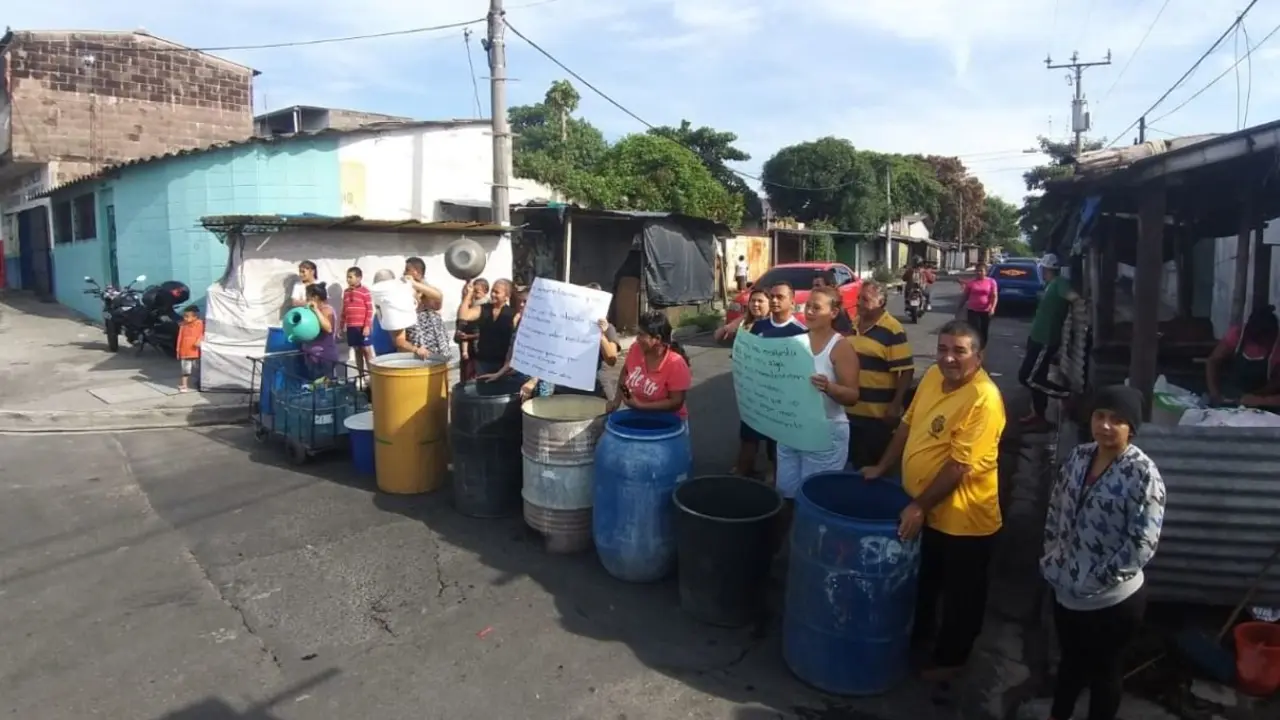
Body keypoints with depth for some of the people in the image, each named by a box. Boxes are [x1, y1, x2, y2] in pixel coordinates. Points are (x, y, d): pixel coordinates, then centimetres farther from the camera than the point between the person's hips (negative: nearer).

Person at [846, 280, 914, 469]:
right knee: (855, 462, 18)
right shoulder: (852, 325, 8)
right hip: (851, 410, 7)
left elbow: (906, 371, -15)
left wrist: (895, 406, -18)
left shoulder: (893, 330, -13)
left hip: (878, 414, -6)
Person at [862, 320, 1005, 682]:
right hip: (923, 508, 8)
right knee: (922, 581, 27)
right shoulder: (933, 376, -1)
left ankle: (950, 657, 35)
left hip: (962, 517, -7)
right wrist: (882, 467, 12)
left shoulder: (984, 399, -26)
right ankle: (918, 634, 48)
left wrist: (920, 506, -23)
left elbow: (960, 466, -26)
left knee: (960, 594, 16)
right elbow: (909, 424, 11)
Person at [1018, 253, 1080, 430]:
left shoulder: (1060, 282, -17)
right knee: (1036, 377, 15)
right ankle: (1038, 415, 23)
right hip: (1038, 338, 10)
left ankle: (1067, 395, 1)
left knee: (1028, 377, -8)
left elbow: (1073, 296, -35)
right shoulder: (1051, 285, 13)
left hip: (1045, 340, -10)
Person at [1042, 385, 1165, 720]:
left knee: (1104, 670, 18)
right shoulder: (1079, 456, -2)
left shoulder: (1143, 474, -21)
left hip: (1113, 599, -6)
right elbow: (1056, 508, 9)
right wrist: (1052, 556, 3)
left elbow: (1143, 544, -21)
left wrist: (1096, 580, -18)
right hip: (1066, 588, 6)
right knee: (1071, 659, 26)